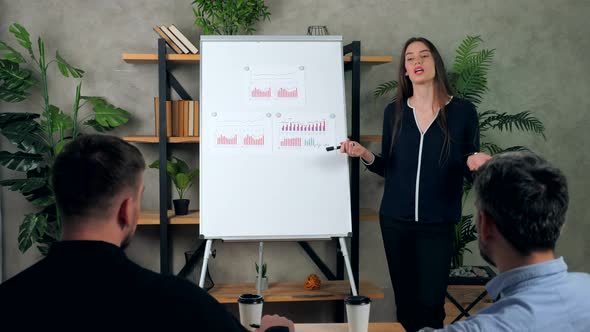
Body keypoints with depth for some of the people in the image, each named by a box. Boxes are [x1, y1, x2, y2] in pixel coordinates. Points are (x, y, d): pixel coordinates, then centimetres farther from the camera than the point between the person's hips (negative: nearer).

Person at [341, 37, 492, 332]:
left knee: (430, 303, -3)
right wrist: (365, 154, -9)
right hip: (395, 220, 3)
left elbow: (469, 169, 3)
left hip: (437, 223, -2)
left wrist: (473, 161, -19)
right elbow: (388, 168, 8)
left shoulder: (462, 111, -3)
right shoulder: (394, 112, 4)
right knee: (405, 301, 11)